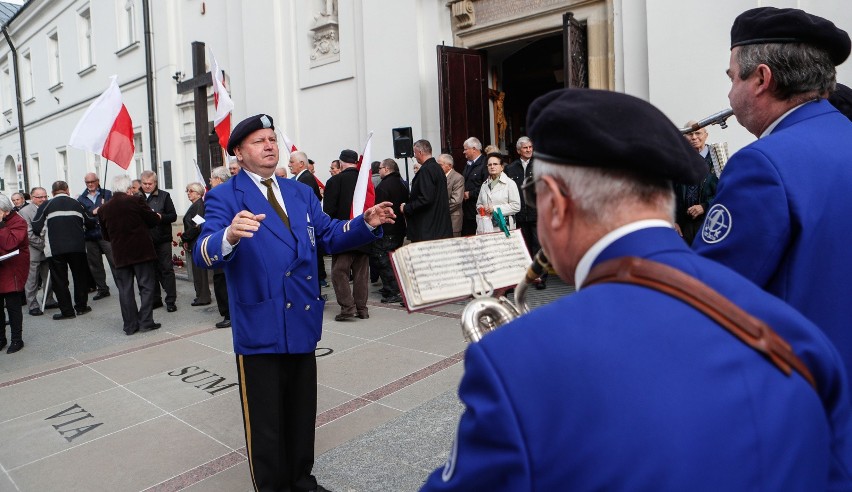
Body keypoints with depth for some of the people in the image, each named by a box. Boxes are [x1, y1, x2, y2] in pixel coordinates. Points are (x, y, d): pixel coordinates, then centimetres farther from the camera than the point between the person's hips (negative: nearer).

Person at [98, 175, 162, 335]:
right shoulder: (136, 201, -10)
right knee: (147, 287, 5)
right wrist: (157, 216, 19)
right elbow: (153, 220, -3)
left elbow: (106, 235, 11)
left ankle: (130, 325, 10)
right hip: (142, 251, -3)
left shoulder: (103, 209, 3)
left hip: (120, 255, 4)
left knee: (125, 290, 9)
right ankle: (145, 321, 2)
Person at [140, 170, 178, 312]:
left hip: (162, 239, -2)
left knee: (167, 269, -1)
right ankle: (155, 299, 20)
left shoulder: (164, 196, 3)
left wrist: (160, 217, -18)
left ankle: (171, 300, 3)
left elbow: (173, 216, -1)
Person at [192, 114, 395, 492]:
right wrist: (229, 236, -43)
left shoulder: (300, 192, 11)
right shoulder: (224, 197, -8)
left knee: (302, 412, 21)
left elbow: (329, 236, 11)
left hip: (303, 321, 6)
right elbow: (203, 254, -21)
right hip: (260, 329, -5)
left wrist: (367, 223, -6)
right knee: (265, 424, 9)